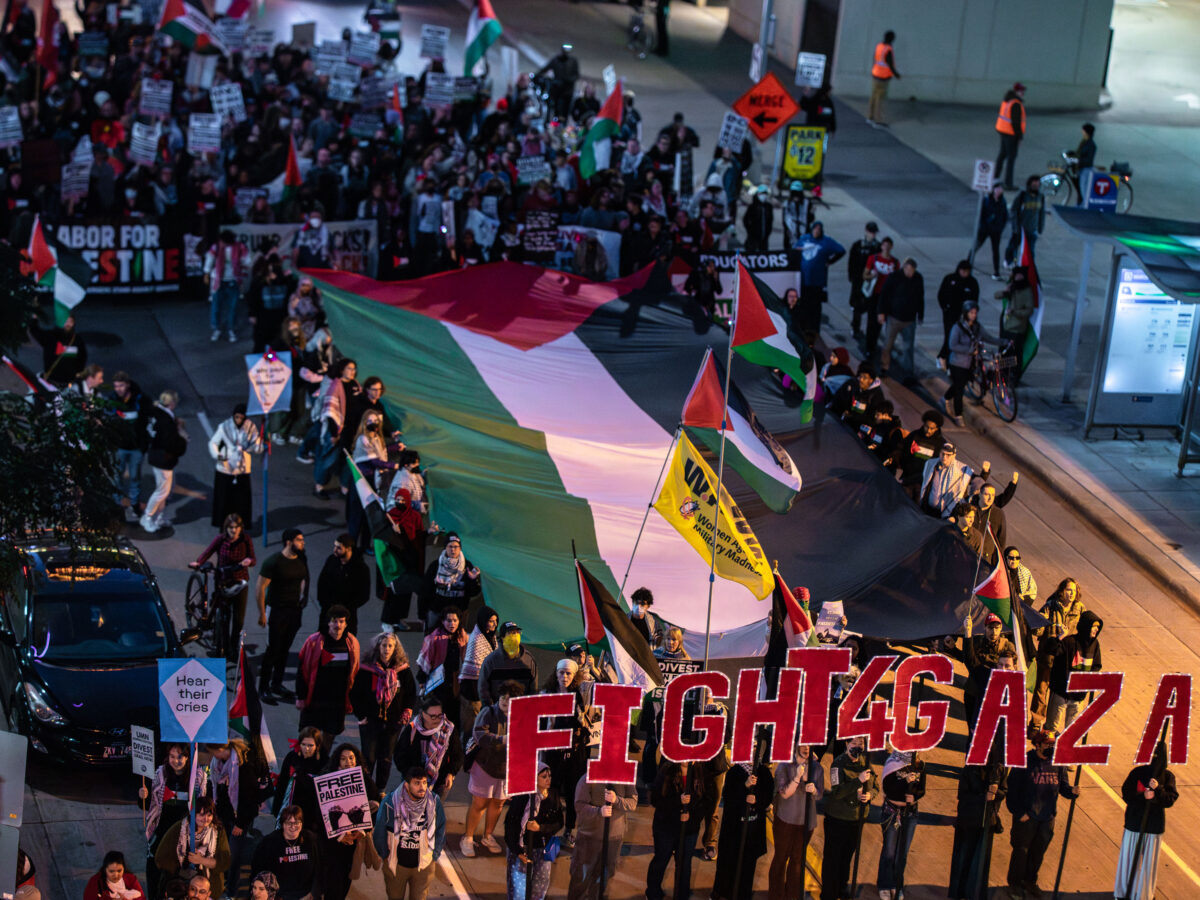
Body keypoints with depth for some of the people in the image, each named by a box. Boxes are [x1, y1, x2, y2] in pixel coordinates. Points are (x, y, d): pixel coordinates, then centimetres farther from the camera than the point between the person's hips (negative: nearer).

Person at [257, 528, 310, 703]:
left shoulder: (302, 560, 3)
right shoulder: (273, 562, -16)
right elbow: (260, 588, -14)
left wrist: (302, 604, 16)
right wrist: (262, 614, -14)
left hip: (294, 611, 6)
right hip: (277, 611, -6)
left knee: (285, 649, 12)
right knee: (273, 649, -3)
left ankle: (277, 684, 24)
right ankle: (263, 688, 5)